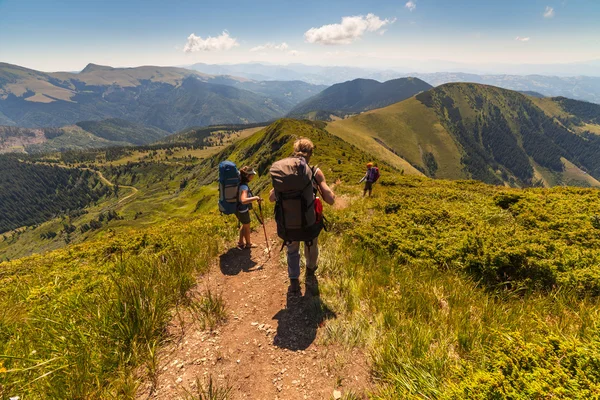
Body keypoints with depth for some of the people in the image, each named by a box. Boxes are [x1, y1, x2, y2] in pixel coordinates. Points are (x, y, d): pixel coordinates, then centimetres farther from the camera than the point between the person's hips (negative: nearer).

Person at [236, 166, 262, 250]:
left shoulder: (239, 183, -3)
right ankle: (248, 244, 39)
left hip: (238, 209, 9)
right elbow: (243, 200, -48)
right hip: (242, 210, -9)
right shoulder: (244, 187, -32)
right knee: (247, 227, 16)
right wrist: (255, 198, -46)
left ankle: (240, 242, 43)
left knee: (244, 225, 28)